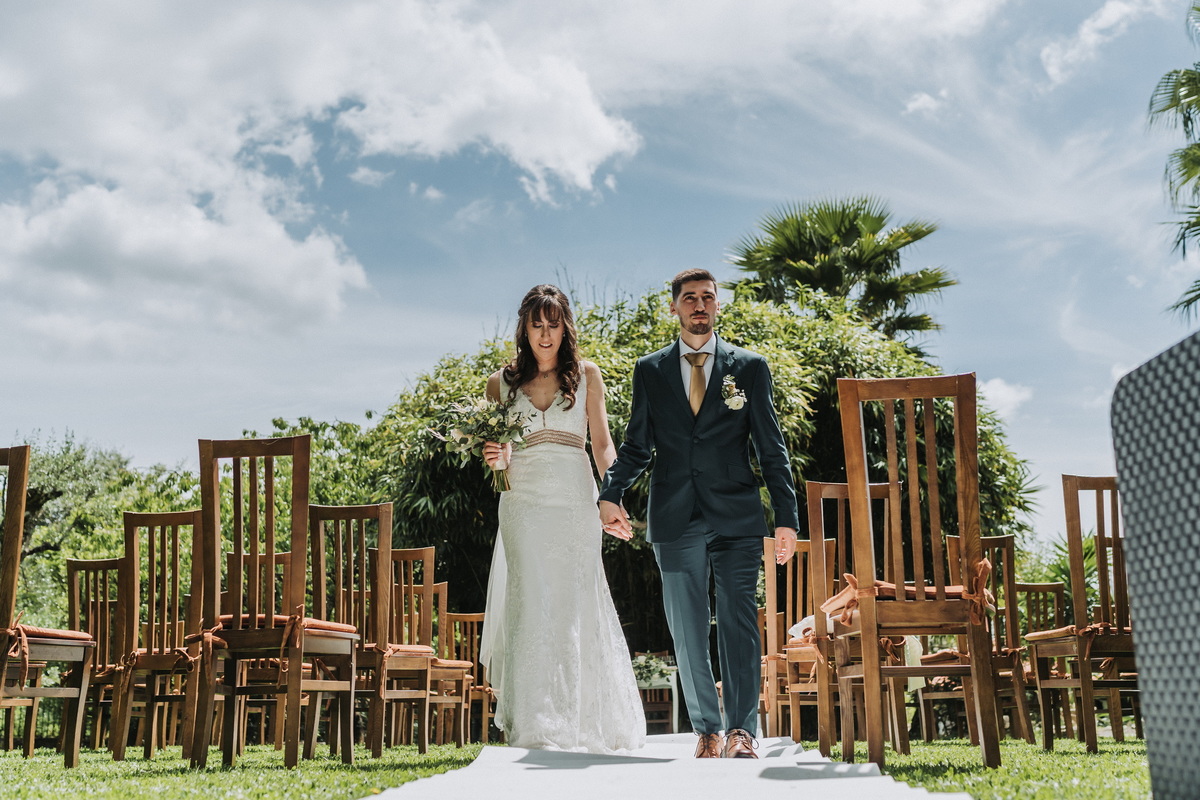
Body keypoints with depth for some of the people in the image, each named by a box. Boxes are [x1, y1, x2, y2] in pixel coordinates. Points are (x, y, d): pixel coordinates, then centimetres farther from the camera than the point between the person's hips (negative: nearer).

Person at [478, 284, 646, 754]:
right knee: (532, 604, -8)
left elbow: (602, 442, 7)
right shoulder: (503, 383, 11)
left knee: (577, 605, -1)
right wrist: (495, 459, -6)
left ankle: (584, 723, 11)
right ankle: (535, 725, -6)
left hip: (575, 503, 0)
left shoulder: (586, 376, 9)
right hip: (525, 503, 0)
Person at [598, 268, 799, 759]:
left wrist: (786, 516, 0)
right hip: (675, 520, 2)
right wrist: (610, 494, -5)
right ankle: (707, 729, 14)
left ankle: (741, 729, -2)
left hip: (736, 518, -1)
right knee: (687, 631, 4)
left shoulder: (750, 367, 9)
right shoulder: (650, 370, 13)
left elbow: (771, 448, 7)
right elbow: (636, 445, 13)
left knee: (738, 622, -7)